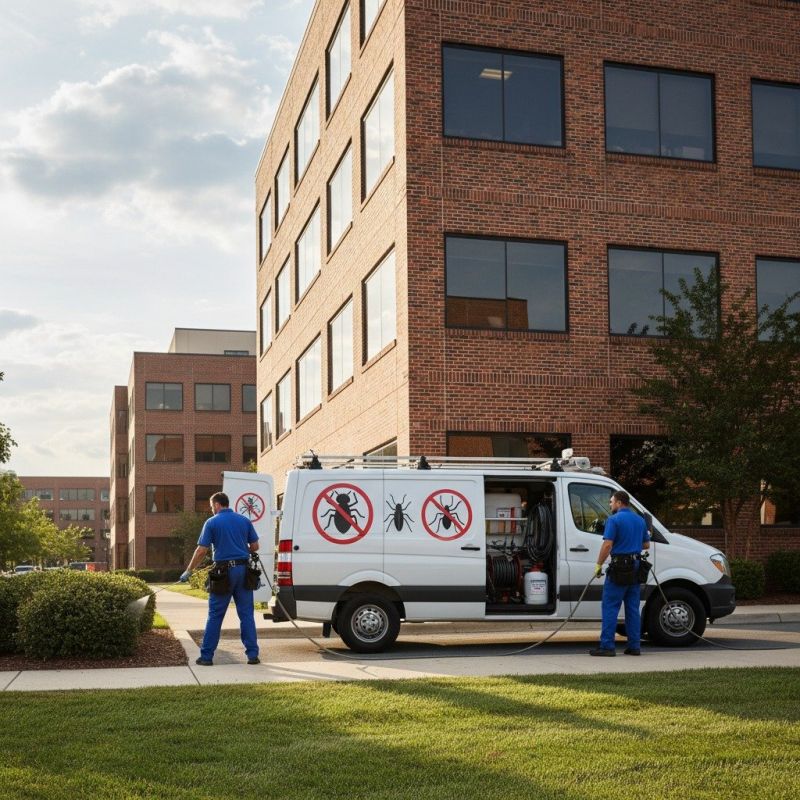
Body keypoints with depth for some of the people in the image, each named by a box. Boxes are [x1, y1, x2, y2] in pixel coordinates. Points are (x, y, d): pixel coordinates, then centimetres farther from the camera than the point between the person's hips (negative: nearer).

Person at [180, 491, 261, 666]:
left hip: (224, 572, -3)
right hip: (243, 570, 3)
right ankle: (253, 654, 5)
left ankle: (206, 656, 8)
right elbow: (255, 546, 8)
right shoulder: (244, 520, 7)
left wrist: (188, 571, 2)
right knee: (246, 614, 7)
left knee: (215, 615, 5)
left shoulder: (212, 523, -3)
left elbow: (201, 550, -6)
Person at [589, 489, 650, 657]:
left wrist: (599, 565, -11)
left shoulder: (614, 520, -10)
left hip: (619, 568, -7)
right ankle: (634, 646, 11)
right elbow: (646, 545, 18)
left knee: (610, 607, -4)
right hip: (635, 568, 7)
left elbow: (607, 544, -17)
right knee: (633, 608, 10)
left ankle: (607, 645, -7)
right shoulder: (640, 520, 13)